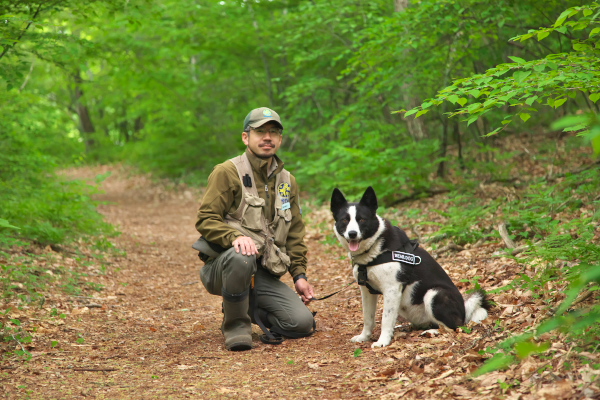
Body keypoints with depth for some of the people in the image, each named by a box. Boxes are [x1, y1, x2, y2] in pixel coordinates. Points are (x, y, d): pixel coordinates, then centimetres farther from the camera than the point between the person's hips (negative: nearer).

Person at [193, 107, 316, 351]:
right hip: (221, 266, -5)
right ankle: (236, 324, -15)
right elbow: (205, 220, -11)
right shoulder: (227, 172, -4)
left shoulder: (287, 181, 15)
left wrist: (299, 275, 11)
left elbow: (295, 233, 21)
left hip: (263, 274, 5)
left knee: (303, 323, -12)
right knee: (240, 257, -41)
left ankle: (252, 310, 18)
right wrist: (235, 236, -30)